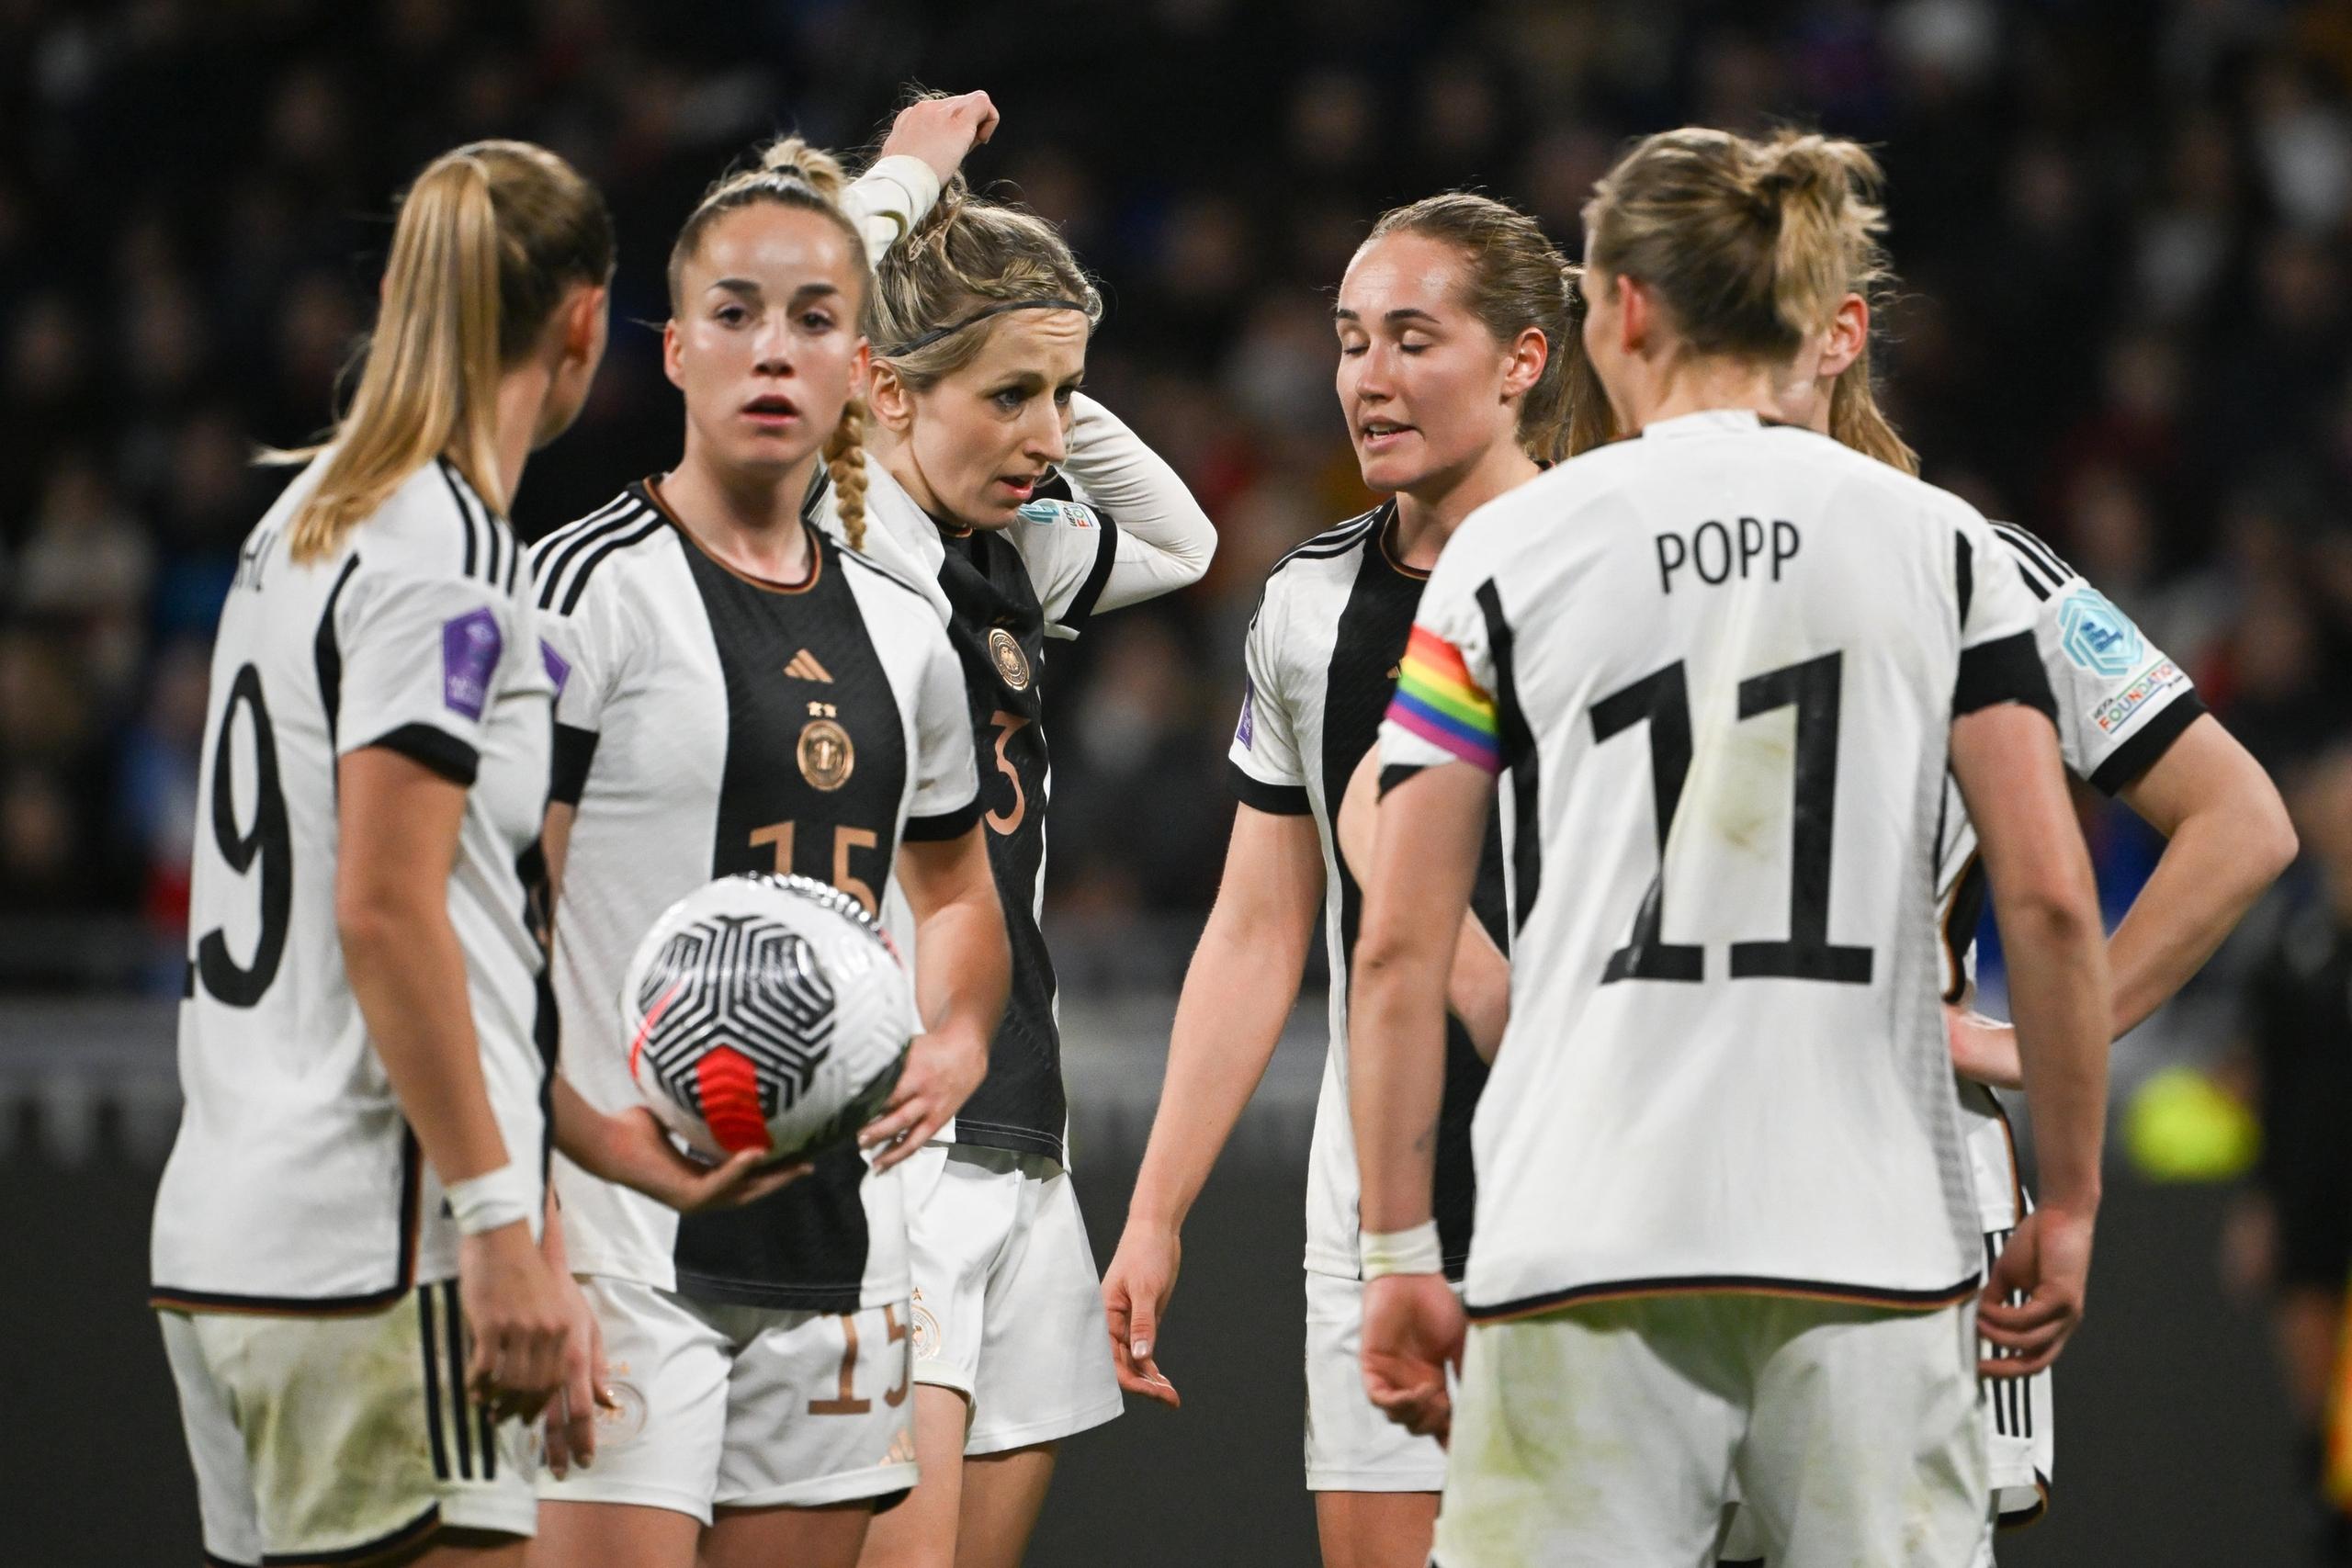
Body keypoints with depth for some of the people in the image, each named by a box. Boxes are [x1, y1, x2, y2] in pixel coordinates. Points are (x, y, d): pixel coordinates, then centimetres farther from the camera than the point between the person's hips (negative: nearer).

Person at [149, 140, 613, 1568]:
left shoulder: (306, 520, 15)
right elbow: (385, 913, -17)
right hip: (374, 1245, -9)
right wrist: (498, 1217, -17)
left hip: (225, 1230, 9)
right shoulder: (442, 552, -12)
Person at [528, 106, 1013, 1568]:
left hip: (838, 1225, 7)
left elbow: (956, 888, 31)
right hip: (625, 1236, -6)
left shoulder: (901, 629, 15)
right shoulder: (590, 589, -5)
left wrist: (955, 1038, 10)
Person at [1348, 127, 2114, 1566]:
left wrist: (1400, 1252, 7)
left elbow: (1399, 947, 2)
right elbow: (2051, 899, 0)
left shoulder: (1508, 554, 5)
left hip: (1587, 1243, -1)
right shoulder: (1939, 543, 7)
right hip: (1876, 1239, 1)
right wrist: (2070, 1204, 8)